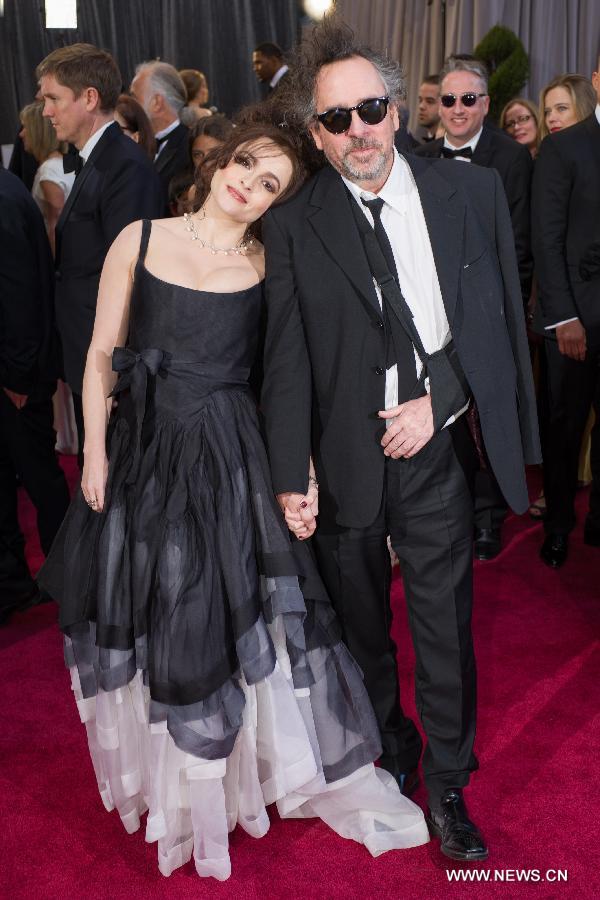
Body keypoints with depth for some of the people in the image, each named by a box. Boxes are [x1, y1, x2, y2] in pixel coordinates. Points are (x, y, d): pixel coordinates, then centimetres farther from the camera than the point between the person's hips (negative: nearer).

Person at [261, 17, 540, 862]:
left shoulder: (471, 190, 0)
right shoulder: (293, 224, -4)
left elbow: (497, 317, 2)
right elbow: (287, 360, -6)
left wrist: (435, 403, -9)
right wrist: (291, 477, -11)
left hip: (434, 450, 1)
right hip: (342, 459, 0)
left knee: (445, 624, 9)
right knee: (361, 625, 16)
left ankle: (447, 783, 31)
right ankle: (390, 751, 42)